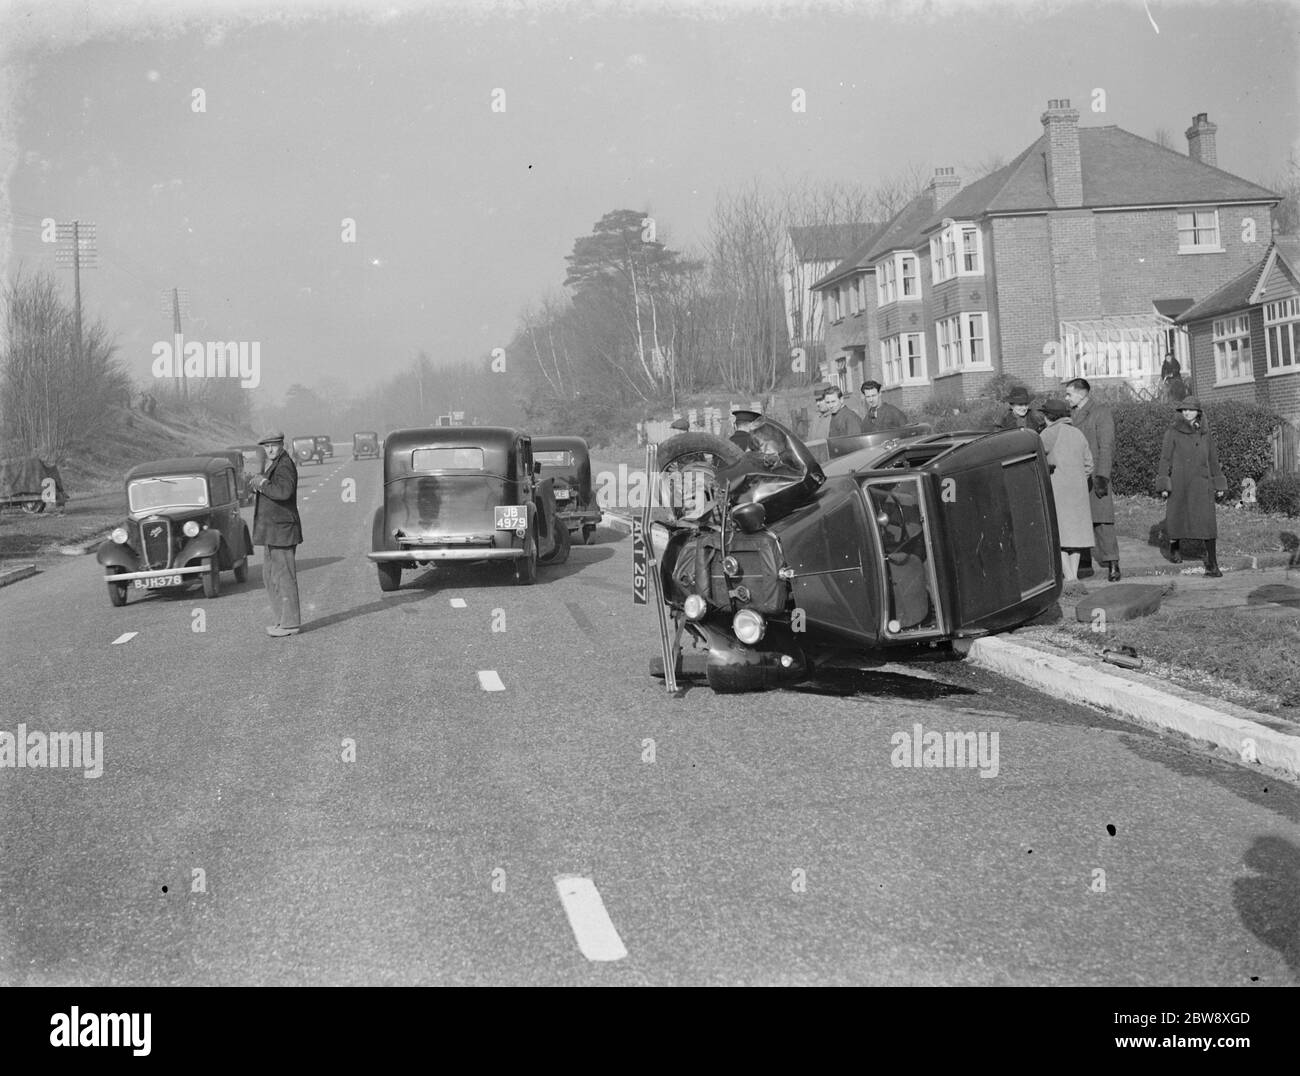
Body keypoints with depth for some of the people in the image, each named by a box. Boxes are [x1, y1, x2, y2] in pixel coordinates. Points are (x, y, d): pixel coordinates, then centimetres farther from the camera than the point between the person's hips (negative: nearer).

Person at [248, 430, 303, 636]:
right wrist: (258, 482, -2)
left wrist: (261, 484, -18)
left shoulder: (285, 466, -15)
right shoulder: (274, 465, 17)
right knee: (270, 577, 16)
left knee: (284, 577, -6)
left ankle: (290, 623, 0)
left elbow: (283, 491, -31)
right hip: (273, 532, 11)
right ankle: (284, 619, 23)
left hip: (282, 531, -11)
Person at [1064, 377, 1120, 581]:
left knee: (1101, 521, -9)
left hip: (1094, 475, -7)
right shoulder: (1072, 414, 18)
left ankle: (1112, 564, -6)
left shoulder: (1101, 412, -5)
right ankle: (1084, 565, 11)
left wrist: (1102, 477, -18)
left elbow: (1106, 446, -11)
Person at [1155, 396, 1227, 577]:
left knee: (1207, 521, -9)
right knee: (1177, 519, 6)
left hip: (1201, 484, 1)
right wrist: (1163, 485, -6)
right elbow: (1165, 458, -1)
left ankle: (1212, 564, -6)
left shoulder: (1205, 433, 7)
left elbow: (1213, 459, 14)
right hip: (1180, 483, -1)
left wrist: (1218, 485, 13)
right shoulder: (1172, 432, -1)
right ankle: (1174, 545, 39)